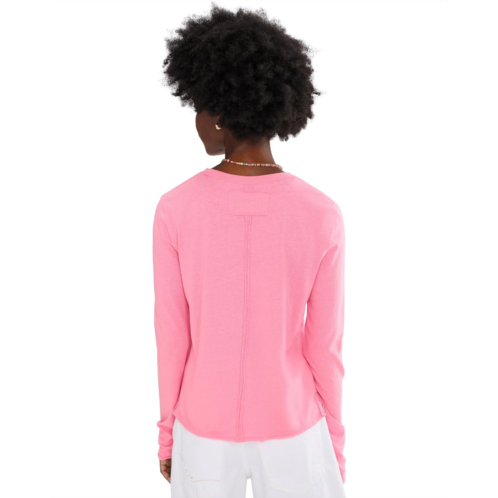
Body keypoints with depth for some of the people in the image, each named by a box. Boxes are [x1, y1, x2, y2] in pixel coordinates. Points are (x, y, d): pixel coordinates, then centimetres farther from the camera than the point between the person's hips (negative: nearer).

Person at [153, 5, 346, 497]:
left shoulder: (174, 210, -20)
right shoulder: (322, 216, -21)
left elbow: (172, 337, -11)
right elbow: (324, 345, -12)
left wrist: (168, 429, 7)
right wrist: (333, 441, 5)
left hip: (206, 427, 1)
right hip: (290, 429, 0)